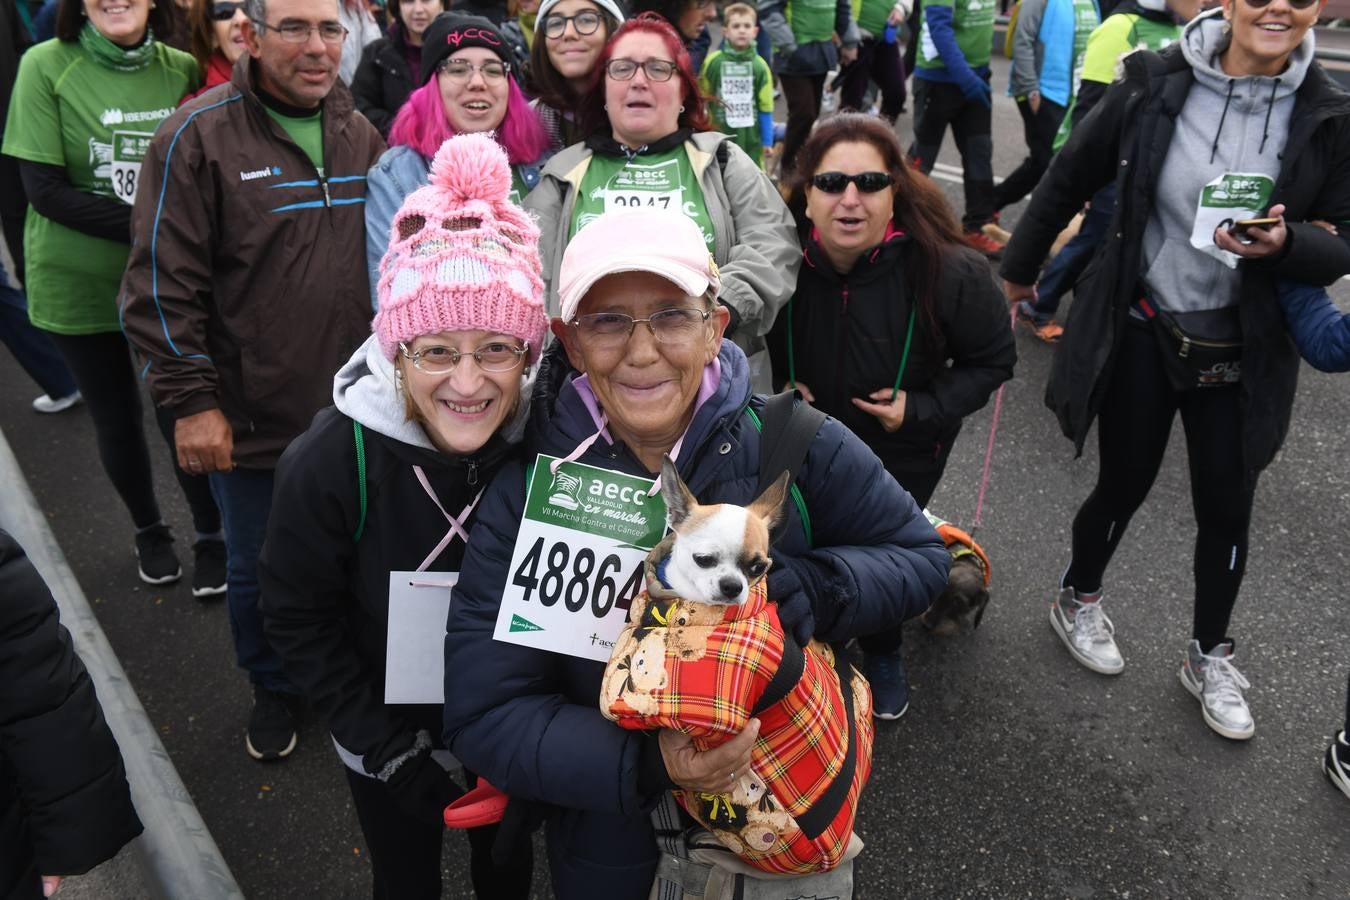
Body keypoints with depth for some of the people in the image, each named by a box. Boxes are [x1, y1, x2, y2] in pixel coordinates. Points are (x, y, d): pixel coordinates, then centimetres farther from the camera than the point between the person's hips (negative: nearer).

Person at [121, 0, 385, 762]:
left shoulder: (362, 134, 5)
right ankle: (274, 689, 39)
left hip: (354, 408, 4)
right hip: (252, 417, -3)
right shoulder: (200, 135, -10)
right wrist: (191, 400, -13)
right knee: (259, 570, 13)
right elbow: (165, 282, -11)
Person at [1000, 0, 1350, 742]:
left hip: (1241, 351, 2)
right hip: (1141, 333, -2)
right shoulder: (1155, 84, -10)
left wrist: (1286, 243, -24)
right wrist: (1018, 269, 12)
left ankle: (1208, 657, 33)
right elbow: (1071, 178, 2)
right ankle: (1077, 600, 40)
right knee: (1124, 484, 11)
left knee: (1227, 507, 10)